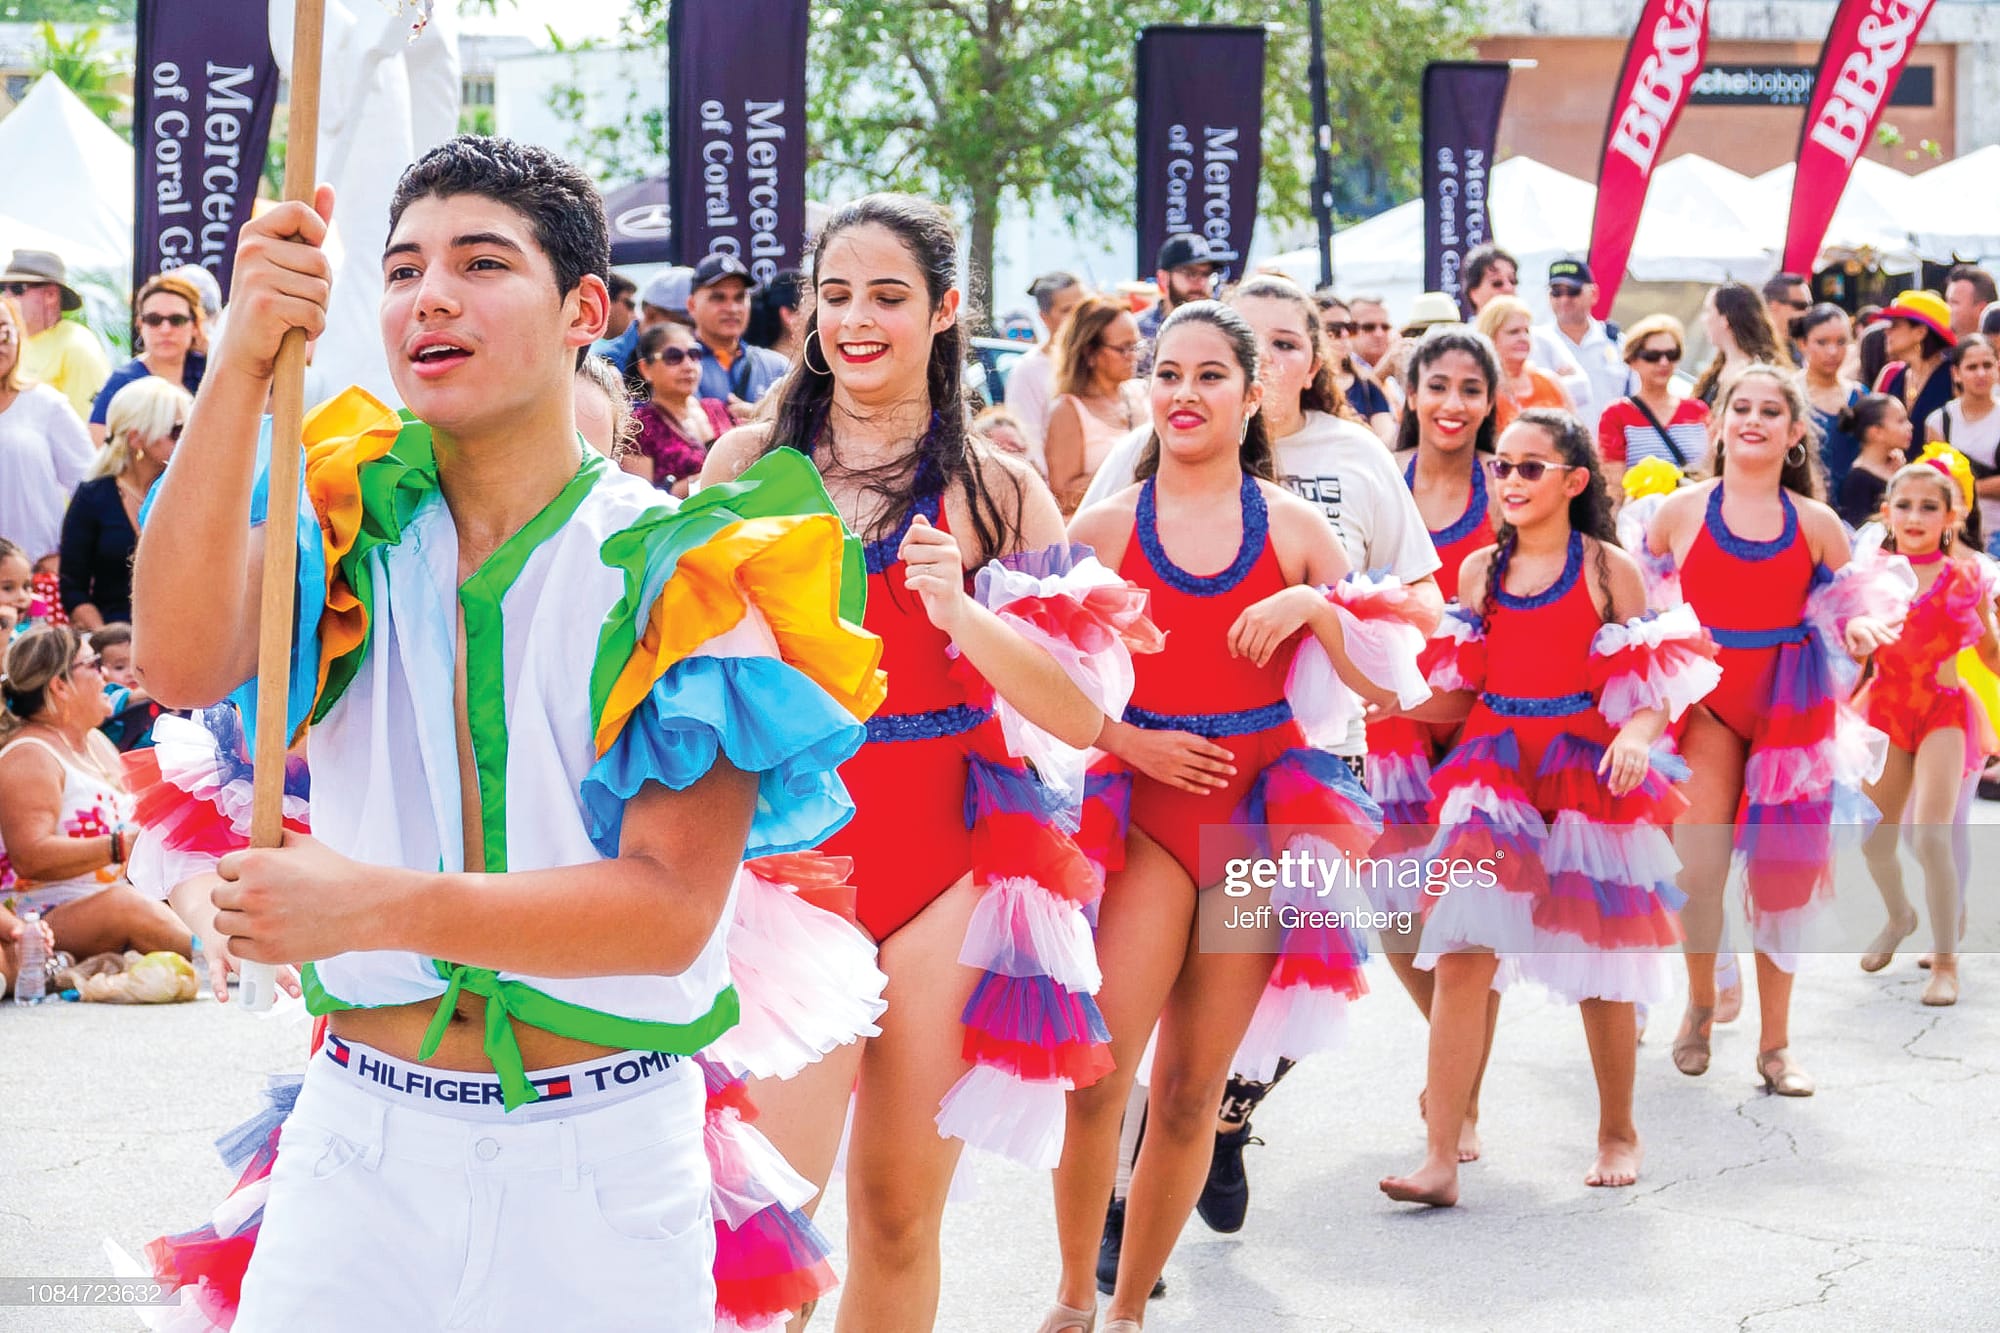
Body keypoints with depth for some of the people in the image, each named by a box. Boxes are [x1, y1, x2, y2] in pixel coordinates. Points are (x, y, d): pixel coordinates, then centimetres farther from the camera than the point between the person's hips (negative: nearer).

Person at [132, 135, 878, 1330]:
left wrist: (379, 906, -27)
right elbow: (181, 667, -16)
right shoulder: (356, 522, 3)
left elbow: (672, 904, -15)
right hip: (359, 1141, 2)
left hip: (602, 1155, -2)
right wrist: (243, 364, -23)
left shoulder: (681, 570, -6)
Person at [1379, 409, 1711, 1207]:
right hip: (1494, 772, 2)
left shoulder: (1608, 569, -1)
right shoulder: (1480, 570, 9)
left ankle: (1618, 1132, 31)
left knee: (1601, 960, 8)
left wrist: (1639, 732, -23)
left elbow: (1657, 684, -3)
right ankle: (1441, 1158, -14)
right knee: (1460, 954, -12)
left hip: (1589, 774, -2)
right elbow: (1458, 694, 11)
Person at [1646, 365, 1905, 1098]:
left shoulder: (1815, 523, 3)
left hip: (1791, 706, 1)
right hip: (1706, 701, -1)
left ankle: (1775, 1043, 14)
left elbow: (1846, 601, 10)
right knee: (1698, 866, -10)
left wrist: (1861, 625, -13)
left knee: (1782, 873, 3)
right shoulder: (1681, 510, 0)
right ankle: (1700, 1004, 18)